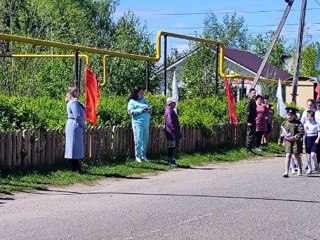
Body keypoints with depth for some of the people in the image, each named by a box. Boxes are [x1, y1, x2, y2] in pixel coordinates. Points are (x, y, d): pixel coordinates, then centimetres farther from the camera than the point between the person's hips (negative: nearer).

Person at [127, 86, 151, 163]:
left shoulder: (144, 100, 20)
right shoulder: (132, 102, 2)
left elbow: (149, 108, 22)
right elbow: (130, 111, -10)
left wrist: (149, 110, -3)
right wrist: (140, 111, -17)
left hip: (146, 123, 6)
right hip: (138, 123, -6)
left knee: (145, 140, 7)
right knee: (138, 140, -9)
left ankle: (143, 155, 16)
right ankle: (138, 156, -4)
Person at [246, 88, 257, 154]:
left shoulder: (253, 101, 14)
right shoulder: (250, 102, -15)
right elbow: (247, 111, -20)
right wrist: (248, 121, -21)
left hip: (253, 121, 9)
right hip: (250, 121, -9)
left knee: (253, 134, 13)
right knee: (250, 135, -6)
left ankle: (249, 148, 20)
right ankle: (248, 149, -2)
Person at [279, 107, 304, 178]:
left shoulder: (298, 123, -3)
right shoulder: (284, 123, 9)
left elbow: (302, 132, -12)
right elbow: (282, 133, 19)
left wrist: (296, 136, -26)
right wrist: (280, 141, 20)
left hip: (296, 141, -2)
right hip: (287, 141, 2)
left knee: (297, 155, 9)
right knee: (288, 155, -11)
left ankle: (300, 170, 31)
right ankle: (286, 172, -17)